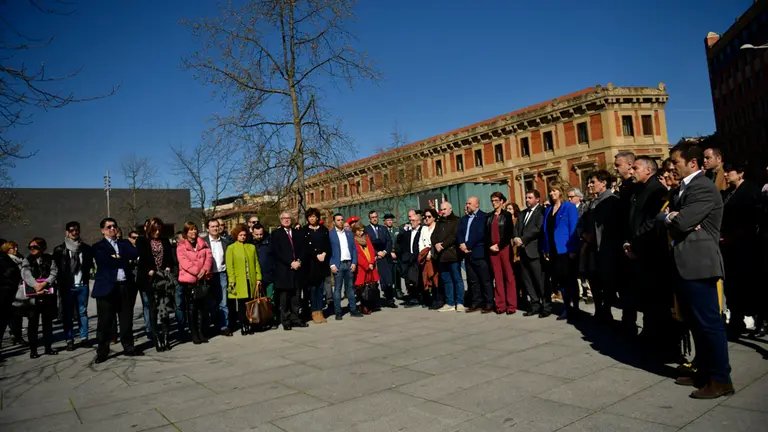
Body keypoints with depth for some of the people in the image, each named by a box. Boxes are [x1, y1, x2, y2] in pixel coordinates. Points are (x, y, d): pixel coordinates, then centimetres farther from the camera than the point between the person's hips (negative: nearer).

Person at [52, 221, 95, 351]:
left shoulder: (86, 248, 8)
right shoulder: (59, 249, 3)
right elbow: (55, 267, 1)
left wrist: (86, 277, 2)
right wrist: (60, 282, -4)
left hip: (83, 285, 2)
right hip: (67, 286, -1)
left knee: (83, 312, 6)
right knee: (67, 313, 1)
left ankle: (84, 338, 11)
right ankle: (69, 340, 6)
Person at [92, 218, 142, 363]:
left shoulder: (125, 243, 16)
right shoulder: (98, 247, 4)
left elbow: (136, 254, -2)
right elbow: (106, 261, -13)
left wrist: (119, 257, -11)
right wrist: (127, 261, -7)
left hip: (126, 286, 4)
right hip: (107, 287, -3)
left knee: (127, 320, 9)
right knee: (105, 322, 2)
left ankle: (128, 347, 18)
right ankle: (102, 351, 11)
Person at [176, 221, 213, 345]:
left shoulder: (203, 243, 13)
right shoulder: (181, 246, 1)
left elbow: (209, 256, 3)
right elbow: (184, 262, -11)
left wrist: (205, 269, -14)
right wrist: (197, 271, -18)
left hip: (203, 279, 4)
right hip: (189, 280, -3)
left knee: (201, 307, 8)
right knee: (191, 308, 1)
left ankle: (200, 332, 16)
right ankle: (194, 334, 7)